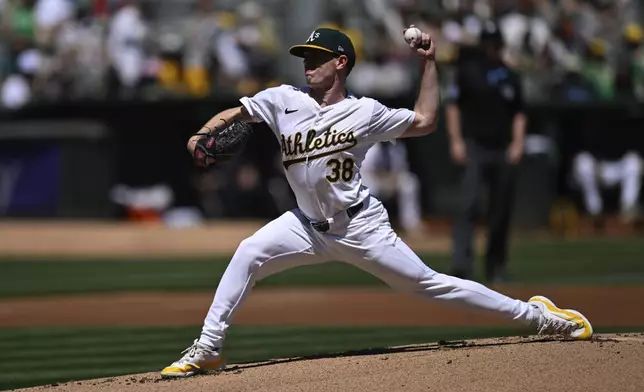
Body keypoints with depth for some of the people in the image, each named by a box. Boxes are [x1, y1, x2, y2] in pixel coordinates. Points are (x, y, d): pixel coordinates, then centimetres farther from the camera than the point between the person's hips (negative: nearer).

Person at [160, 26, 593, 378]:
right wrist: (202, 136, -18)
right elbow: (231, 114, 2)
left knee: (429, 283, -4)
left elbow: (425, 122, 3)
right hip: (307, 225, 3)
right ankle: (208, 349, -12)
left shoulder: (366, 112, -7)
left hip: (360, 226, -3)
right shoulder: (284, 100, -2)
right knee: (248, 253, -19)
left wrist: (429, 63, -3)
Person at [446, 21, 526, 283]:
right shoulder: (468, 70, 2)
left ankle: (495, 268, 14)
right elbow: (452, 105, 2)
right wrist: (456, 141, -7)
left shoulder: (510, 77, 12)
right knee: (469, 204, -16)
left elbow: (518, 113, 15)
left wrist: (518, 143, 0)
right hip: (474, 147, -4)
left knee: (501, 212, 5)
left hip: (504, 151, 4)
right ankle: (461, 264, -23)